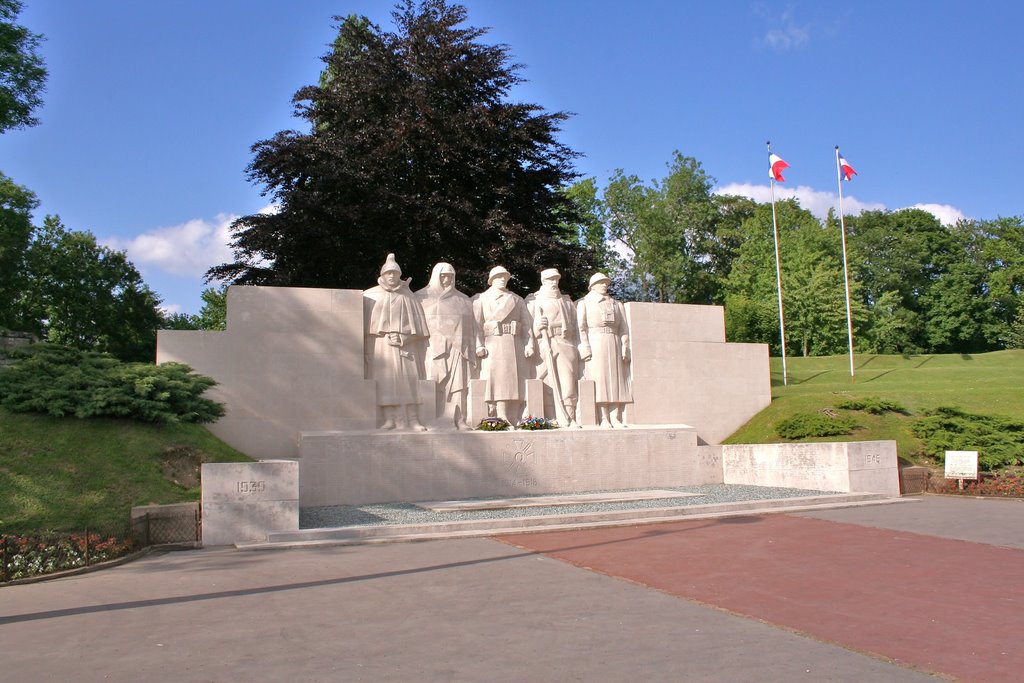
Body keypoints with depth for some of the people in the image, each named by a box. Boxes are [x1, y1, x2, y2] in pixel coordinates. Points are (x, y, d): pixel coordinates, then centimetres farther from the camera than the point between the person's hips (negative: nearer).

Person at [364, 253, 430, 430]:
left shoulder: (408, 297, 10)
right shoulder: (372, 295, 10)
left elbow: (417, 325, 5)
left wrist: (402, 338, -9)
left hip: (405, 344, 0)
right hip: (381, 344, 0)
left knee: (409, 379, -7)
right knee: (385, 379, -7)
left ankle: (413, 419, -7)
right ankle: (389, 419, -7)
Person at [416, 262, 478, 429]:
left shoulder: (463, 300, 21)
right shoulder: (421, 297, 11)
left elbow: (471, 325, 19)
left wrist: (477, 346, 8)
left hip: (456, 347, 3)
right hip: (432, 348, -2)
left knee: (457, 383, -5)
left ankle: (459, 420, -3)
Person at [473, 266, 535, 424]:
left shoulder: (517, 300, 21)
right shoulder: (480, 299, 13)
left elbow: (526, 324, 12)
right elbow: (476, 324, 1)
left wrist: (528, 345, -3)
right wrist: (479, 346, -14)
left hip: (515, 346, 3)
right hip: (492, 347, -3)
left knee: (515, 385, -2)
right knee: (496, 385, -11)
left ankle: (512, 422, -1)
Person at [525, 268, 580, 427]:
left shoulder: (566, 300, 22)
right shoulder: (533, 300, 13)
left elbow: (574, 324, 20)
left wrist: (578, 346, 12)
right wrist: (537, 326, -13)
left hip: (566, 345, 2)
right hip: (545, 345, -2)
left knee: (567, 382, -6)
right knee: (548, 384, -6)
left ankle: (570, 419, -5)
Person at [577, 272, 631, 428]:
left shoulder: (616, 304, 22)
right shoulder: (584, 303, 11)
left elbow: (623, 328, 14)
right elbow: (581, 327, 0)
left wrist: (625, 348, 1)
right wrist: (585, 348, -12)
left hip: (614, 344, 4)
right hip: (595, 344, -4)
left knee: (616, 380, -3)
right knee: (599, 379, -10)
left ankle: (615, 418, -5)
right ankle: (604, 418, -12)